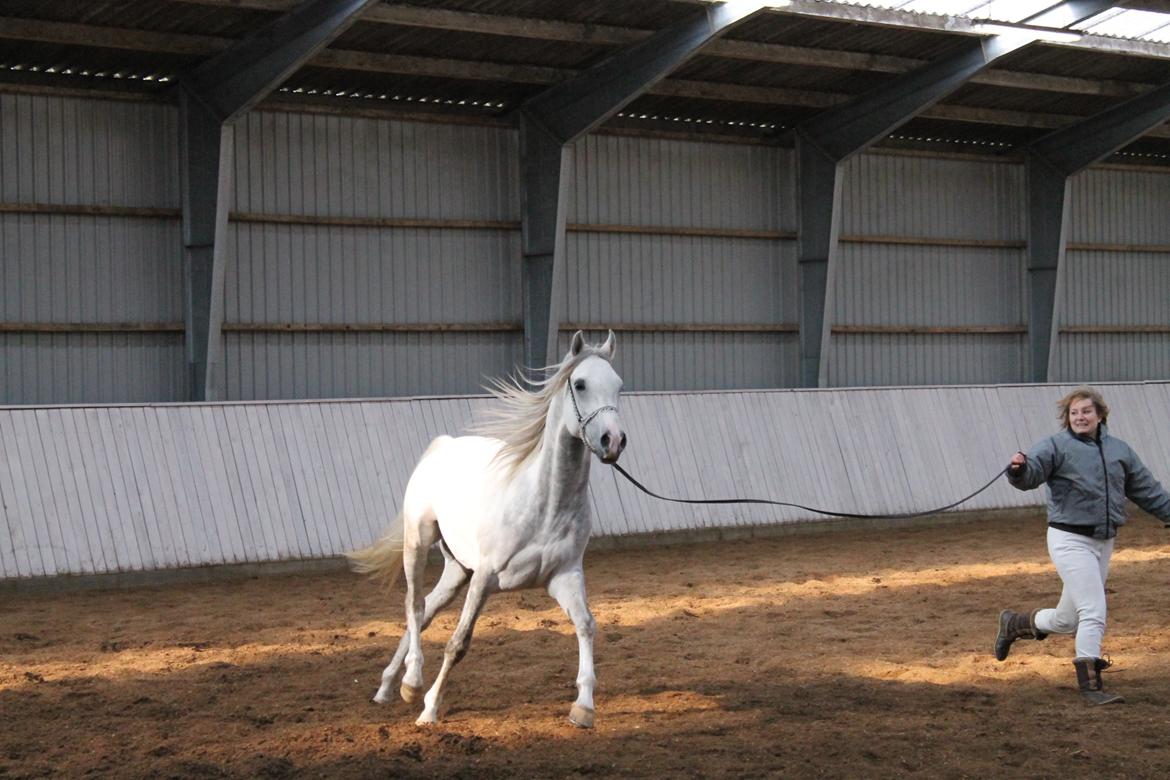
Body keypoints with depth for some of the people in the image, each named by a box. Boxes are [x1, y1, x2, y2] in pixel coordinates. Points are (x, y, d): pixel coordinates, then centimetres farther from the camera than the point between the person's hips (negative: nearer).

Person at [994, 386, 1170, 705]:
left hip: (1104, 543, 6)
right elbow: (1032, 472, -23)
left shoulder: (1119, 450, 10)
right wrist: (1020, 468, -46)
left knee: (1066, 621, 14)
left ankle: (1014, 623, 39)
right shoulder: (1056, 446, -7)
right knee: (1093, 613, -13)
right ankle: (1090, 685, -4)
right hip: (1070, 541, -6)